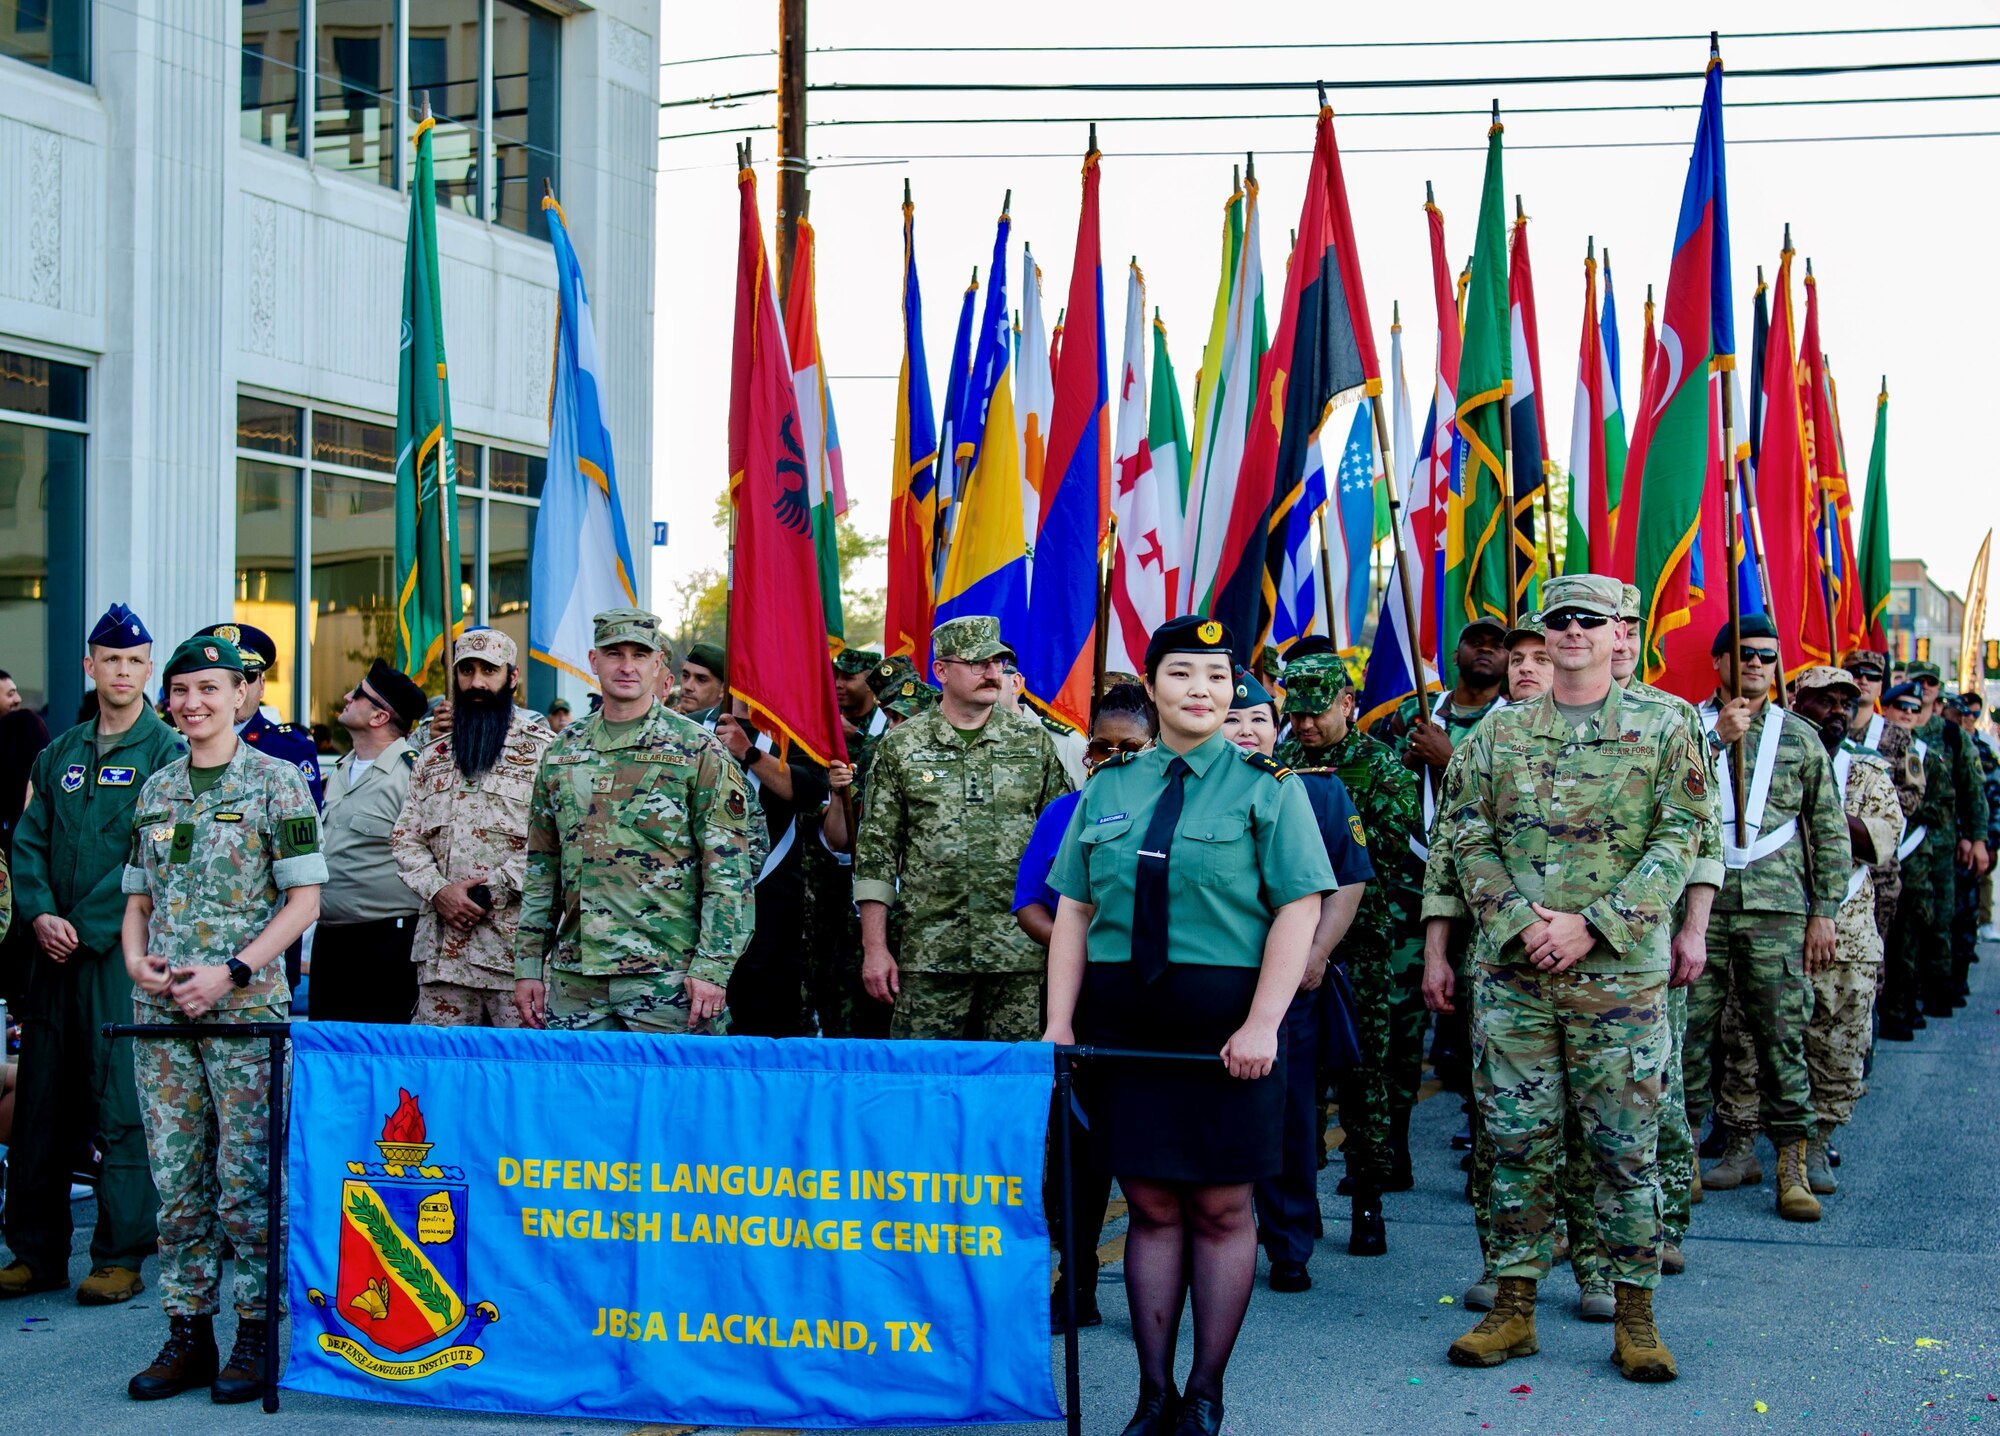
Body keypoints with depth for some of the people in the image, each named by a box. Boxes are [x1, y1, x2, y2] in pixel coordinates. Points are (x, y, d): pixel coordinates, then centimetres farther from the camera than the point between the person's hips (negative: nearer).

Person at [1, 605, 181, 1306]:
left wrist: (89, 931, -13)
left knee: (122, 1107, -5)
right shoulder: (60, 755, 15)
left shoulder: (166, 754, -2)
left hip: (121, 952, -5)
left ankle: (122, 1255, 1)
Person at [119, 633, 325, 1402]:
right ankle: (188, 1333, 14)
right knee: (176, 1180, 7)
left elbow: (303, 900, -5)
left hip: (246, 1007, -5)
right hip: (160, 1009, 5)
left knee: (246, 1179, -3)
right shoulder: (156, 788, 14)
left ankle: (256, 1336, 6)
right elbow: (138, 899, 19)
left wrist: (231, 972, -14)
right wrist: (137, 961, -1)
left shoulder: (277, 782, -2)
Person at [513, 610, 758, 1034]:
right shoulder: (562, 752, 13)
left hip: (666, 978, -4)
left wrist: (713, 967, -13)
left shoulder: (700, 751, -1)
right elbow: (541, 867, 17)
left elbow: (730, 871, -6)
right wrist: (528, 965, 11)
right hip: (574, 978, 4)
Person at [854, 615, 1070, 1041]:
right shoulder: (900, 748, 6)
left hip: (1021, 955, 1)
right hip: (931, 954, -1)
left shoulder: (1035, 743, 9)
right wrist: (874, 948, -1)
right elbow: (876, 852, 5)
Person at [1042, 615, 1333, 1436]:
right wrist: (1059, 1023, 2)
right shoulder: (1109, 789, 12)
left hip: (1224, 1021, -3)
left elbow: (1299, 907, -5)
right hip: (1122, 1018, 3)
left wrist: (1262, 1025, -15)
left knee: (1220, 1209, 2)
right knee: (1151, 1206, 6)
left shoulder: (1265, 785, 2)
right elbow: (1075, 911, 11)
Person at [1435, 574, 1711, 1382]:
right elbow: (1469, 838, 5)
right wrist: (1520, 923, -10)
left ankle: (1635, 1317, 12)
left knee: (1625, 1147, 2)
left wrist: (1591, 925, -12)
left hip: (1619, 973, -2)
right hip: (1511, 972, 2)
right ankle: (1514, 1307, 15)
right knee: (1517, 1140, 6)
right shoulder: (1499, 732, 8)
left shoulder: (1662, 729, 2)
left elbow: (1680, 839, -3)